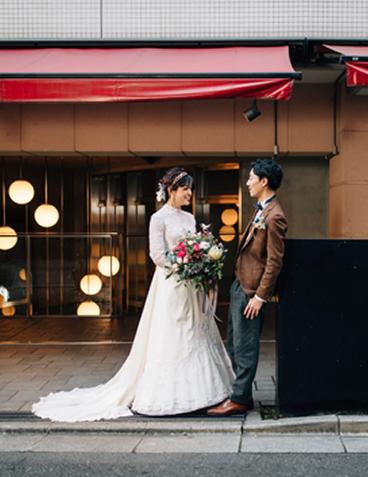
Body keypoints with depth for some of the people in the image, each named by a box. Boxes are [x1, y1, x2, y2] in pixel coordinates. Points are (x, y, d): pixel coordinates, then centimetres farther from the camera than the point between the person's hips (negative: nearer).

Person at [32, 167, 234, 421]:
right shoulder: (159, 218, -8)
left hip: (191, 287, 8)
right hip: (171, 286, -8)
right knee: (169, 338, -3)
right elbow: (158, 255, -13)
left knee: (195, 337, 10)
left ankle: (191, 390, 19)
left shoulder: (189, 218, 13)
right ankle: (167, 394, 5)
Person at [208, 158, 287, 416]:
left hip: (251, 290, -10)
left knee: (245, 347, -1)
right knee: (234, 344, 16)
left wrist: (260, 296, -19)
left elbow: (275, 262, -20)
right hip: (240, 284, 10)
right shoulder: (261, 211, 12)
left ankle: (239, 400, 9)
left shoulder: (274, 216, -19)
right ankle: (241, 393, 27)